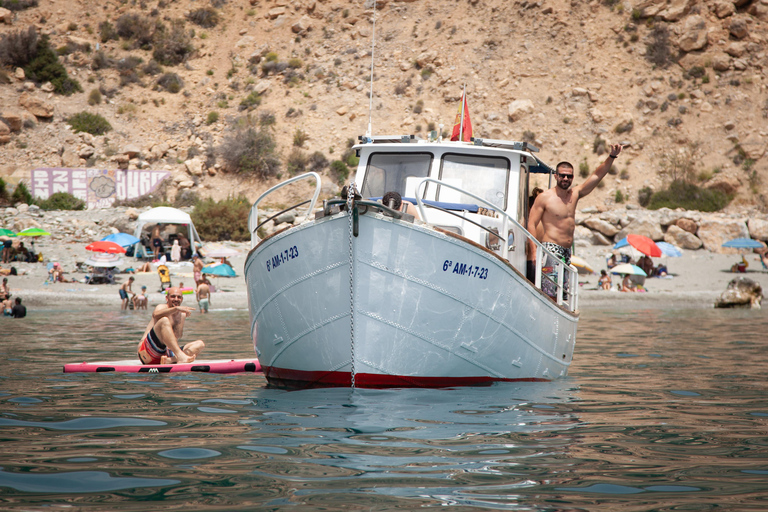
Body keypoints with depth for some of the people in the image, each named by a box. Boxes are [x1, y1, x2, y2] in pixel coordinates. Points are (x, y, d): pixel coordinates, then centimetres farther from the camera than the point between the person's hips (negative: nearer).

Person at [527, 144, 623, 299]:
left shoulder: (575, 193, 13)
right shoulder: (544, 197, -4)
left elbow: (597, 175, 13)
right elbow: (531, 224, -6)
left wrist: (611, 157, 0)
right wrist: (534, 252, -15)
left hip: (567, 251, 7)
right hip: (551, 249, -7)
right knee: (549, 293, -17)